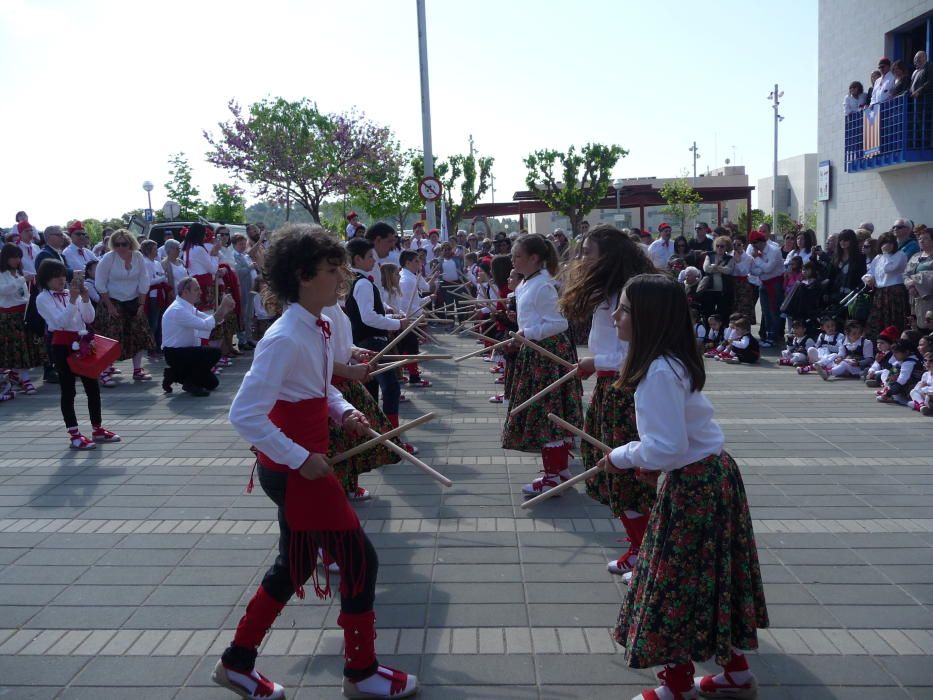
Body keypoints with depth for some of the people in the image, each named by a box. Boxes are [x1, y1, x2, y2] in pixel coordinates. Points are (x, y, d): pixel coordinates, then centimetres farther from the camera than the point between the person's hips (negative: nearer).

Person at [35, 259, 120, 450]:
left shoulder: (71, 293, 10)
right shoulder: (43, 298, -4)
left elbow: (89, 318, 3)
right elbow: (60, 322, -17)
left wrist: (85, 298, -11)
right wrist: (73, 300, -24)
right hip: (62, 346, -5)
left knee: (93, 386, 9)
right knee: (68, 390, -1)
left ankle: (98, 429, 22)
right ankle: (74, 436, 4)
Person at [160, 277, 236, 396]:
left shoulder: (188, 308, 10)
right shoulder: (178, 310, -21)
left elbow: (211, 319, 7)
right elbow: (205, 325, -29)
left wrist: (224, 310, -11)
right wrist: (222, 308, -23)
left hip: (185, 351, 9)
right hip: (175, 354, -9)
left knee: (212, 383, 10)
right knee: (214, 353, -25)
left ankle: (174, 374, 19)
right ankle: (190, 383, -8)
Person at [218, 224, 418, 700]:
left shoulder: (317, 328, 4)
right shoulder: (285, 340, -24)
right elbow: (244, 415, -27)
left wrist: (344, 411, 3)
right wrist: (301, 459, -24)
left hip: (302, 464, 9)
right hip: (294, 470, -9)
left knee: (295, 566, 20)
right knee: (360, 561, 2)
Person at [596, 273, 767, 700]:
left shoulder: (659, 371, -25)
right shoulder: (673, 361, 6)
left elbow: (668, 447, -27)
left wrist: (622, 457, -13)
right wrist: (647, 458, 6)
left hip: (695, 485, -10)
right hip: (712, 474, 10)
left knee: (676, 584, 6)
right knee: (708, 580, 21)